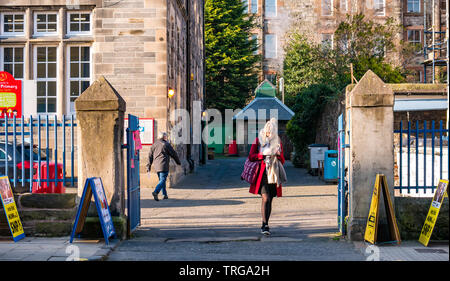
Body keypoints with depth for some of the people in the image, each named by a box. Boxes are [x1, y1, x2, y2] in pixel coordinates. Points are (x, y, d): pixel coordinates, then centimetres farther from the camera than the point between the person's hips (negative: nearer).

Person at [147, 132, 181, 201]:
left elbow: (150, 156, 11)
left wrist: (149, 165, 15)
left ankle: (165, 194, 18)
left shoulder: (154, 144, 12)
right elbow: (173, 154, 1)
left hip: (156, 166, 6)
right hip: (163, 165, -6)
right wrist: (178, 161, 15)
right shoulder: (166, 144, -4)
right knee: (162, 180, -8)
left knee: (161, 180, 17)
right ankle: (155, 192, -27)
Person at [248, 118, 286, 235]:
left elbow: (282, 161, 15)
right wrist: (264, 155, -13)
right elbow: (251, 156, -1)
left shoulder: (278, 142, 14)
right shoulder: (258, 140, 4)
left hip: (273, 174, 4)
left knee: (270, 200, 7)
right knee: (266, 198, -18)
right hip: (262, 173, -4)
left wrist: (279, 154, -6)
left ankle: (265, 225, 18)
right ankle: (265, 225, -20)